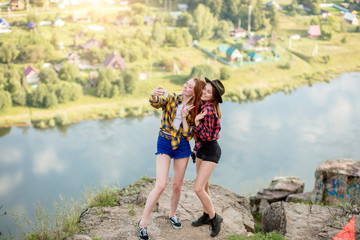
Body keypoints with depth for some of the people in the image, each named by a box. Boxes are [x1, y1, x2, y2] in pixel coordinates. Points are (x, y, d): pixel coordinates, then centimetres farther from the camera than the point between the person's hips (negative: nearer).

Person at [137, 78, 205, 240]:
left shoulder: (193, 110, 3)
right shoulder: (171, 99, -2)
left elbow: (189, 135, -4)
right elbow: (155, 103, -25)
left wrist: (184, 117, -17)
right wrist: (154, 95, -47)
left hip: (182, 146, 3)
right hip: (164, 143, -3)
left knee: (177, 185, 10)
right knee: (160, 185, -13)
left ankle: (172, 215, 37)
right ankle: (143, 222, -1)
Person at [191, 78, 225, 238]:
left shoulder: (209, 110, -23)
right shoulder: (204, 106, 4)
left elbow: (207, 136, -21)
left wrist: (196, 121, -29)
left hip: (211, 151, -9)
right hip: (201, 149, 9)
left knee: (198, 188, -12)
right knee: (203, 186, 17)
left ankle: (214, 218, 5)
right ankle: (207, 216, 33)